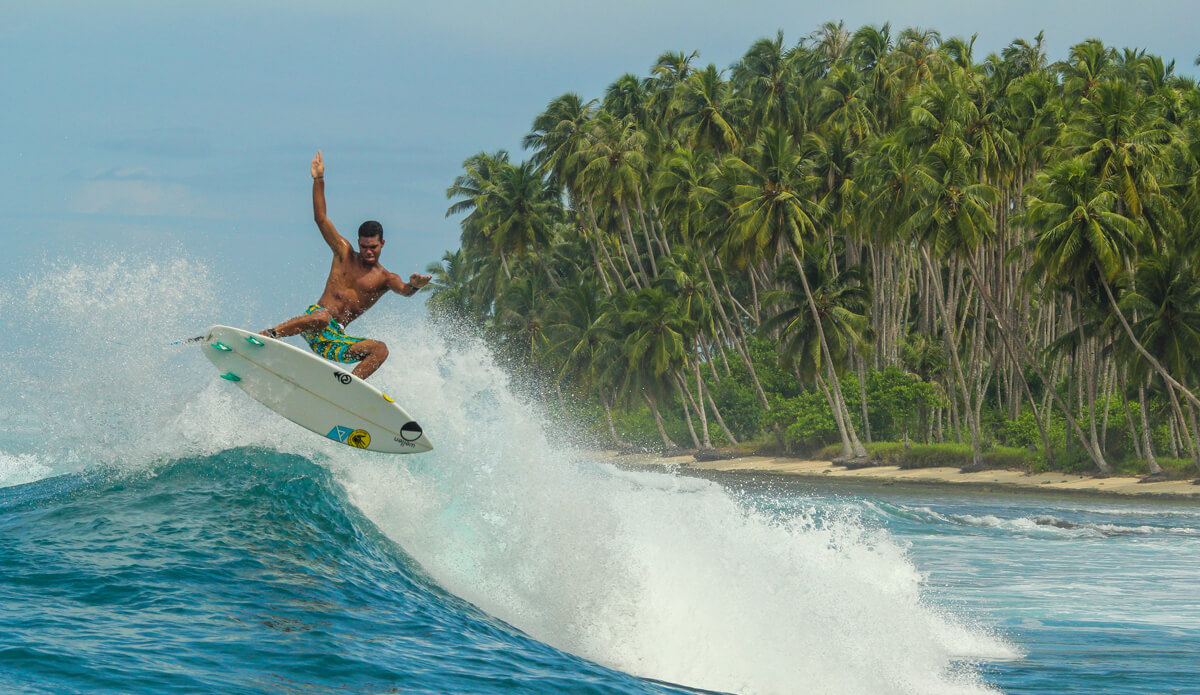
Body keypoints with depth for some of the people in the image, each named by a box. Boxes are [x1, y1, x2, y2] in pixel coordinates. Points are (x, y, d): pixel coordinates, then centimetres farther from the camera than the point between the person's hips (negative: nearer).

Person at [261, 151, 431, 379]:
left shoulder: (385, 278, 10)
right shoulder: (345, 254, 13)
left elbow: (403, 290, -14)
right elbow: (321, 218, 8)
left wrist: (413, 286, -39)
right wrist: (319, 180, 1)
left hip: (335, 339, 2)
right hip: (313, 323, -2)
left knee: (380, 349, -23)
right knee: (321, 317, -38)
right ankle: (267, 334, -31)